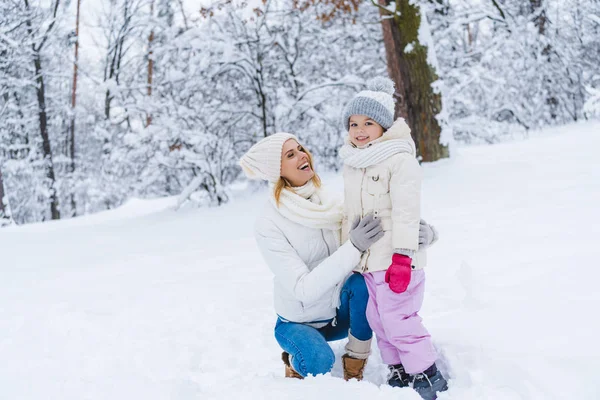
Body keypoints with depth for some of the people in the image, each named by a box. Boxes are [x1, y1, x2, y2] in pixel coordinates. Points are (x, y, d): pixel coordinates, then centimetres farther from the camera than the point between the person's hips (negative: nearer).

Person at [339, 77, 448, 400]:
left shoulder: (399, 158, -12)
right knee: (379, 319, 14)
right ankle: (399, 373, 27)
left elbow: (406, 211, -18)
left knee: (399, 319, -6)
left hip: (397, 260, -8)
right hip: (367, 261, 8)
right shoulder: (352, 165, 12)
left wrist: (401, 256, -23)